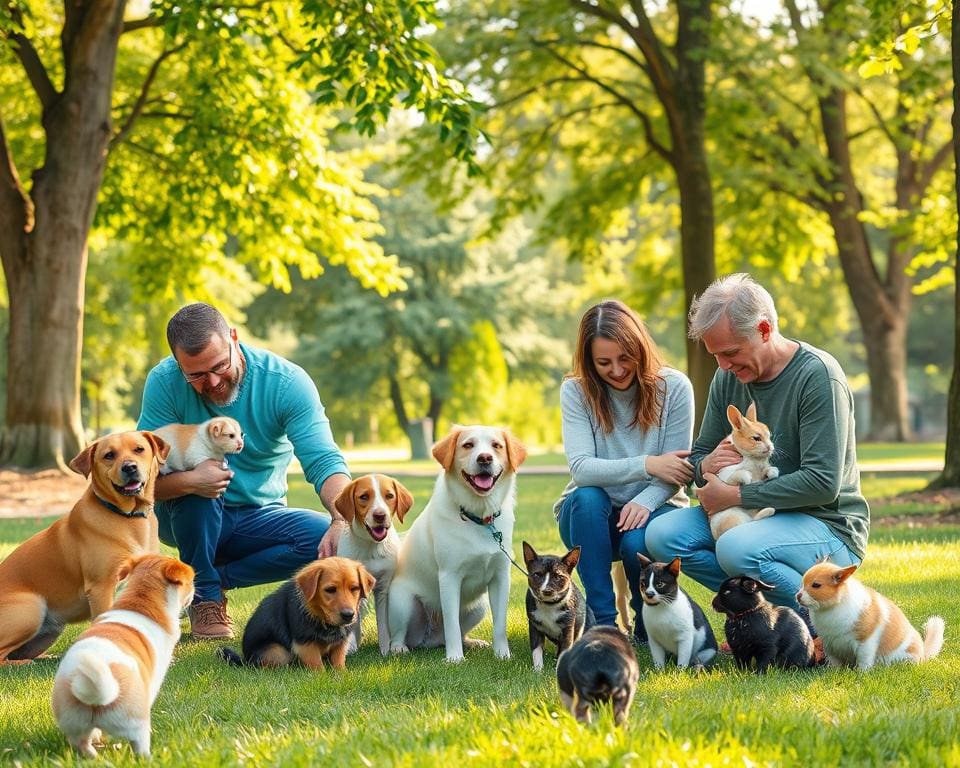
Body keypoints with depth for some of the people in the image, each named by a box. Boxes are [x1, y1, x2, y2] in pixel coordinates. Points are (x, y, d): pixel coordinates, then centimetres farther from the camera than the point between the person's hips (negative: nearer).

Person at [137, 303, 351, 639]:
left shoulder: (287, 382, -18)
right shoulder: (164, 382, -19)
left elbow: (323, 462, -26)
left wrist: (345, 521, -45)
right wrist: (189, 481, -43)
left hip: (259, 519, 1)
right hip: (188, 518, -1)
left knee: (327, 539, -26)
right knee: (194, 476, -34)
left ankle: (215, 579, -6)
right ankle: (205, 597, -13)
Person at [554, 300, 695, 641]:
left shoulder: (674, 387, -9)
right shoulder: (576, 391, -8)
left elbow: (677, 471, -10)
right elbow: (581, 468, -19)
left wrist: (645, 501, -29)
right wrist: (646, 465, -29)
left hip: (651, 509, -1)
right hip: (592, 517, 1)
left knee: (638, 542, -34)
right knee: (586, 497, -33)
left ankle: (648, 623, -1)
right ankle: (603, 620, -24)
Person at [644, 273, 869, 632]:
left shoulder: (818, 375, -17)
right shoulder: (728, 377, 6)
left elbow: (822, 482, -24)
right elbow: (698, 457, 15)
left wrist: (734, 496, -19)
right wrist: (706, 466, -11)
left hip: (826, 525, -7)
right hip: (755, 517, 8)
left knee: (736, 548, -35)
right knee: (662, 535, -12)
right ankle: (766, 604, -10)